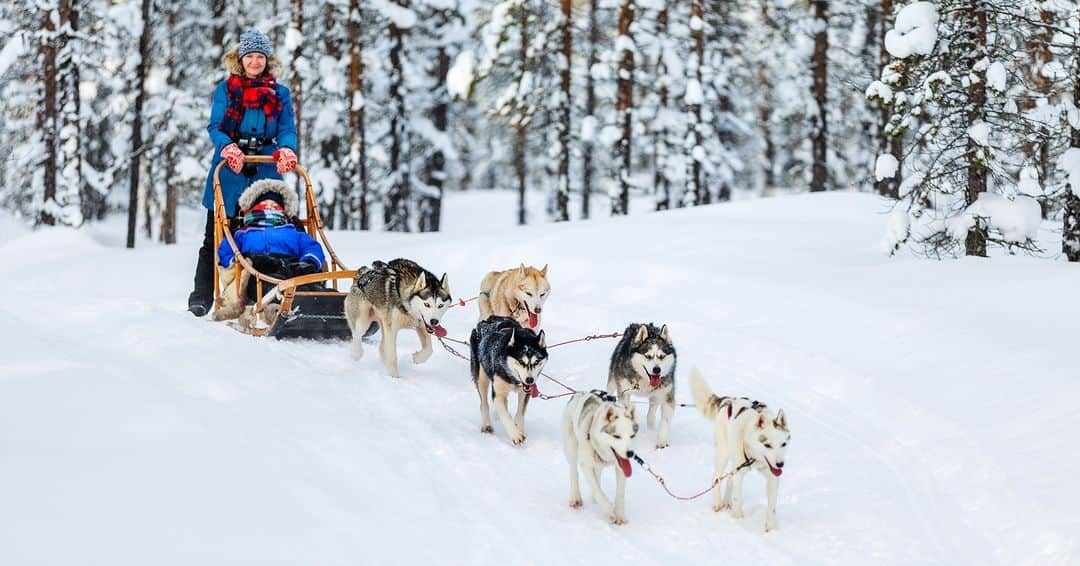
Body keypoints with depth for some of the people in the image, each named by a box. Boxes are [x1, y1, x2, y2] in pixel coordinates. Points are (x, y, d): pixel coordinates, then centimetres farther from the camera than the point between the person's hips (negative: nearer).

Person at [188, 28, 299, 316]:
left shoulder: (280, 93, 11)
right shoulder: (226, 88, 7)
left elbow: (287, 129, 3)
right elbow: (215, 127, -2)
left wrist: (286, 149, -20)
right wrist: (228, 148, -23)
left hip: (265, 172, 1)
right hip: (229, 172, -1)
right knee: (215, 237, 2)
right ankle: (201, 297, 6)